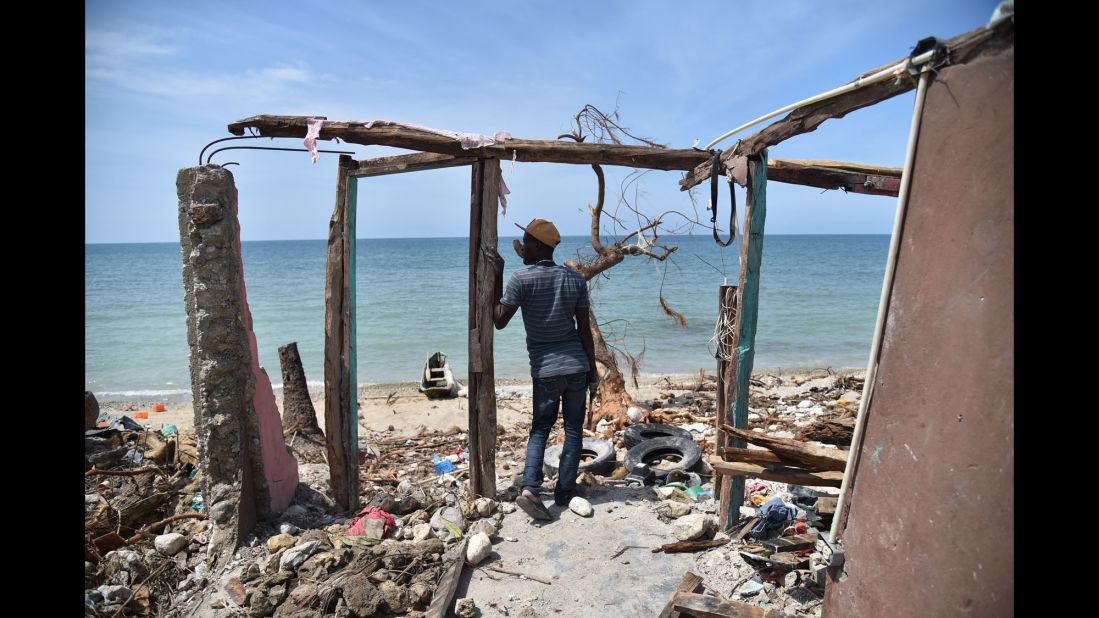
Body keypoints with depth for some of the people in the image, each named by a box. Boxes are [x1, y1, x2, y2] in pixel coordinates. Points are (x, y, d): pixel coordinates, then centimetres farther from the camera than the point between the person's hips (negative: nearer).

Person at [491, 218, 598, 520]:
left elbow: (499, 321, -4)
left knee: (540, 428, 13)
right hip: (577, 365, 2)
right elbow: (584, 328, 1)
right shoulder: (575, 279, 1)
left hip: (545, 369, -2)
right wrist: (592, 368, 10)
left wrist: (497, 278, 2)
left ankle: (530, 489, -1)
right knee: (573, 428, 13)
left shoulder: (521, 278, -10)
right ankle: (565, 489, 19)